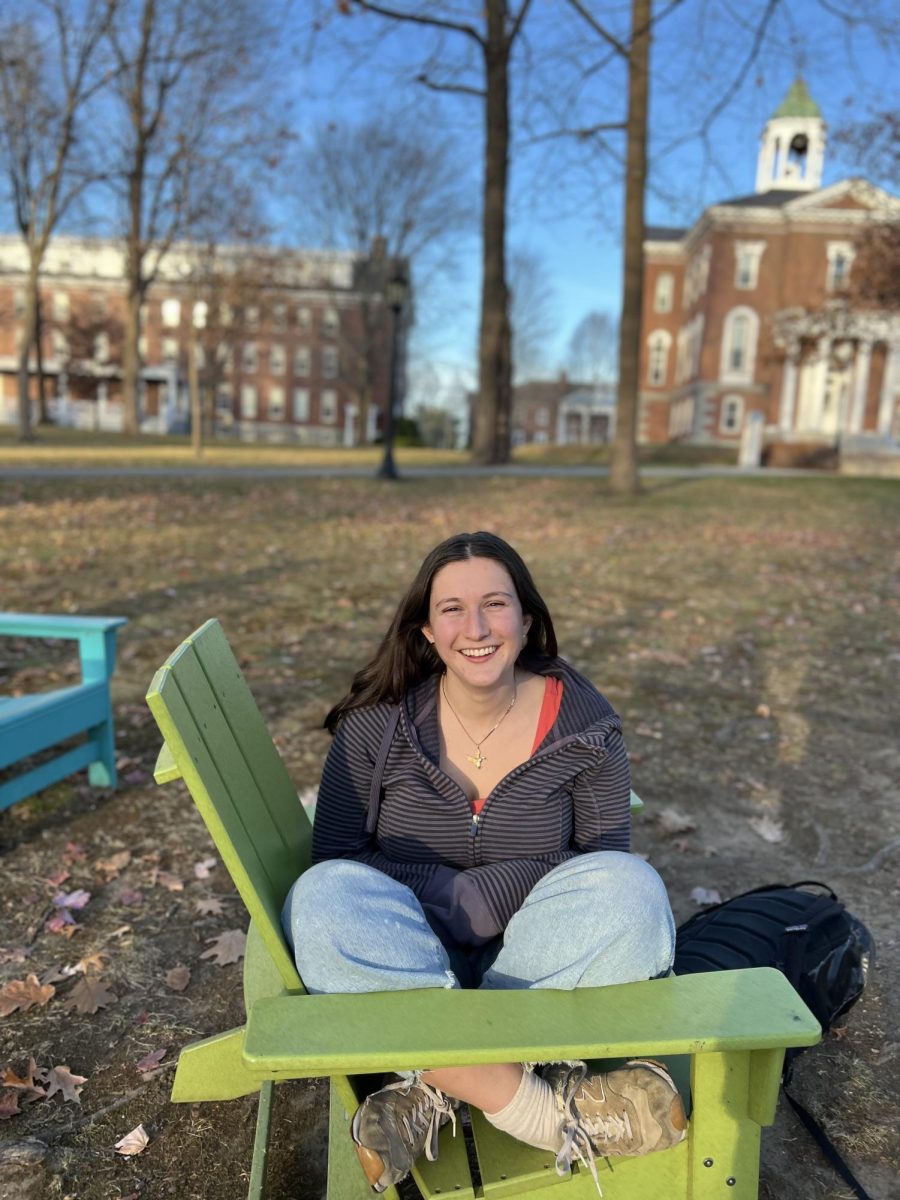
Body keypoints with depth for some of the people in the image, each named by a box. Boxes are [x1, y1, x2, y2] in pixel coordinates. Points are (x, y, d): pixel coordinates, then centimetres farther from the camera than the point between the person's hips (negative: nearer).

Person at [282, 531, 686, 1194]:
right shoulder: (377, 722, -6)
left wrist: (465, 894, -16)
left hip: (530, 962, 1)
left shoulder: (583, 722, -5)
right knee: (323, 899, -30)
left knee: (633, 889, -27)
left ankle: (437, 1089, -24)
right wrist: (491, 891, -19)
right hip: (405, 961, 0)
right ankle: (540, 1107, -29)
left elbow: (606, 876, -3)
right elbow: (336, 858, -8)